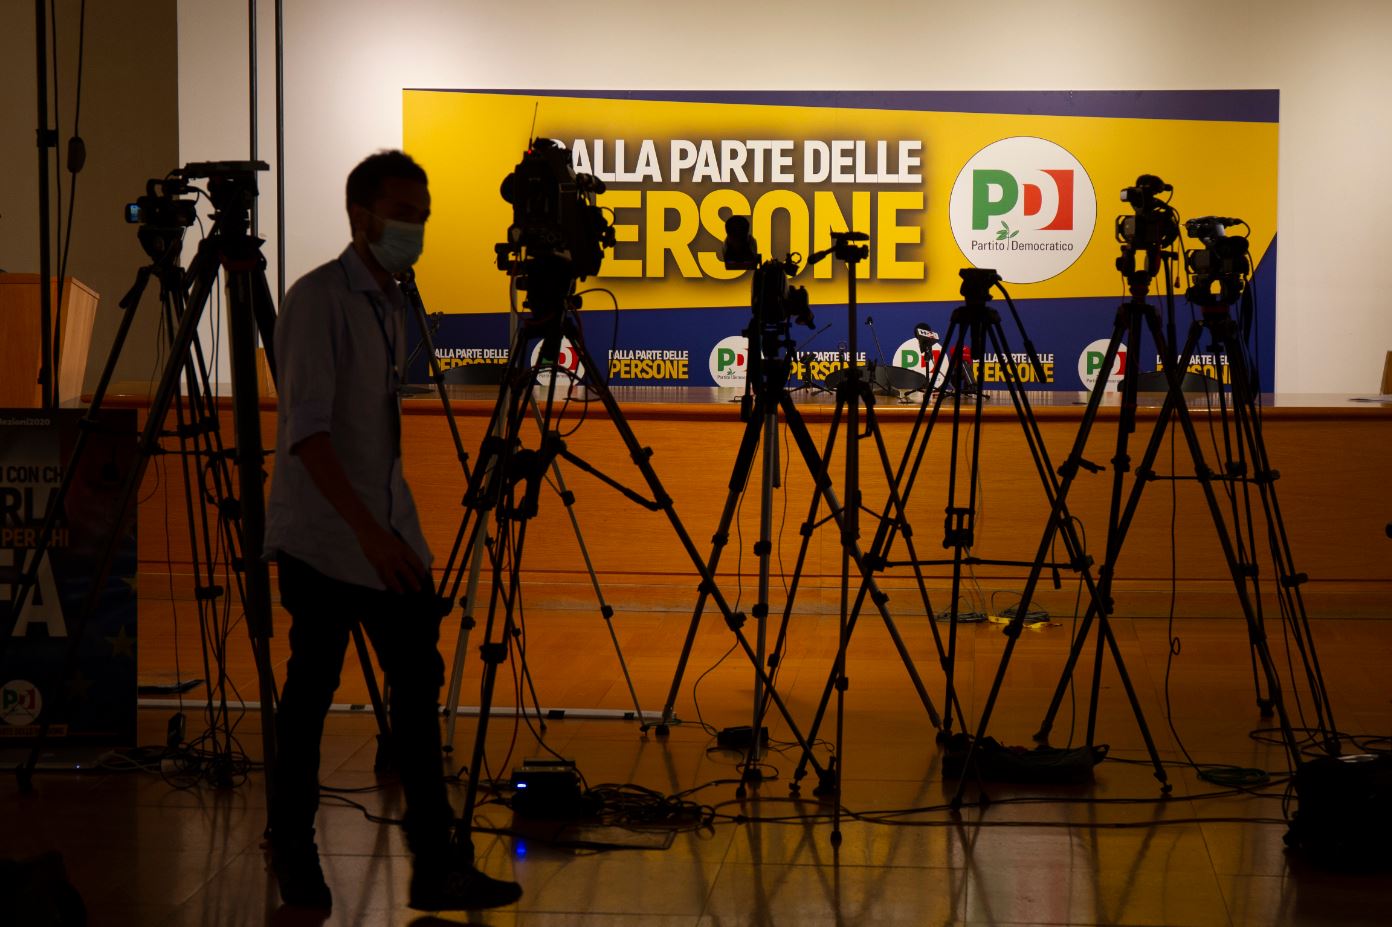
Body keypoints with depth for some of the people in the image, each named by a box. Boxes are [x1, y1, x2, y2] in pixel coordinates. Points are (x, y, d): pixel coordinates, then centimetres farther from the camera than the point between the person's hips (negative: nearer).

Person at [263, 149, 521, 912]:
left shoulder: (391, 303, 13)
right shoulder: (317, 300, -13)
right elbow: (306, 429, -22)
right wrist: (367, 531, -29)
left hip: (388, 534, 8)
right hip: (322, 536, -8)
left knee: (417, 678, 2)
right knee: (311, 687, 1)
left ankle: (436, 866, 2)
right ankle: (292, 855, 16)